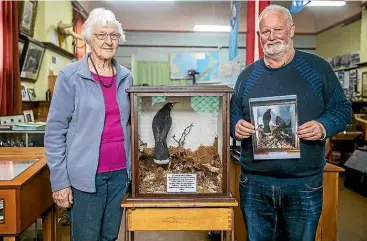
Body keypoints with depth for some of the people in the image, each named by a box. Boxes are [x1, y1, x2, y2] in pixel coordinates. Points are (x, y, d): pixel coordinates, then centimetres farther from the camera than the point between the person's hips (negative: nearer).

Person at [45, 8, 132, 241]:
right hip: (86, 173, -4)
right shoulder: (71, 76, -7)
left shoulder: (126, 77, 6)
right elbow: (55, 131, -7)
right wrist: (59, 180, -9)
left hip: (120, 172, 4)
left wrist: (132, 165, 8)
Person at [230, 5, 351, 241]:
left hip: (304, 185, -1)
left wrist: (324, 127, -17)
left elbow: (342, 108, 3)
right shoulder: (247, 74, 6)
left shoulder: (318, 67, 0)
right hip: (254, 183, 2)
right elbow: (233, 115, 11)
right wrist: (236, 126, -11)